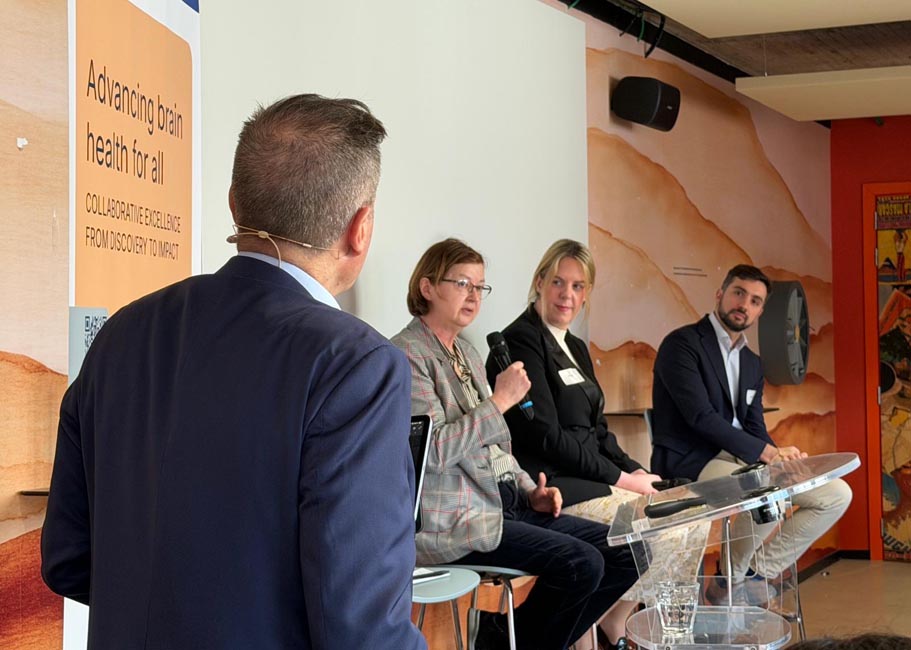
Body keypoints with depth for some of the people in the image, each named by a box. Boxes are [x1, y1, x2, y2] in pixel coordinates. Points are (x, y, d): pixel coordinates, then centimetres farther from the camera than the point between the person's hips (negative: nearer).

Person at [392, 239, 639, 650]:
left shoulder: (466, 352, 18)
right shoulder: (407, 355, -10)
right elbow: (433, 451, -21)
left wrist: (530, 491, 8)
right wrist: (500, 401, -18)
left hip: (505, 503, 9)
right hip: (454, 521, -9)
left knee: (623, 554, 0)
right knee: (583, 564, -22)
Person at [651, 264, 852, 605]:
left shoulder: (752, 364, 19)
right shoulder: (682, 344, -7)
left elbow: (754, 428, 13)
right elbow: (700, 416, -18)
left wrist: (780, 455, -11)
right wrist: (765, 451, -23)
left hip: (742, 460, 9)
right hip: (691, 462, -8)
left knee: (837, 494, -3)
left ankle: (755, 573, -2)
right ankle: (733, 576, -7)